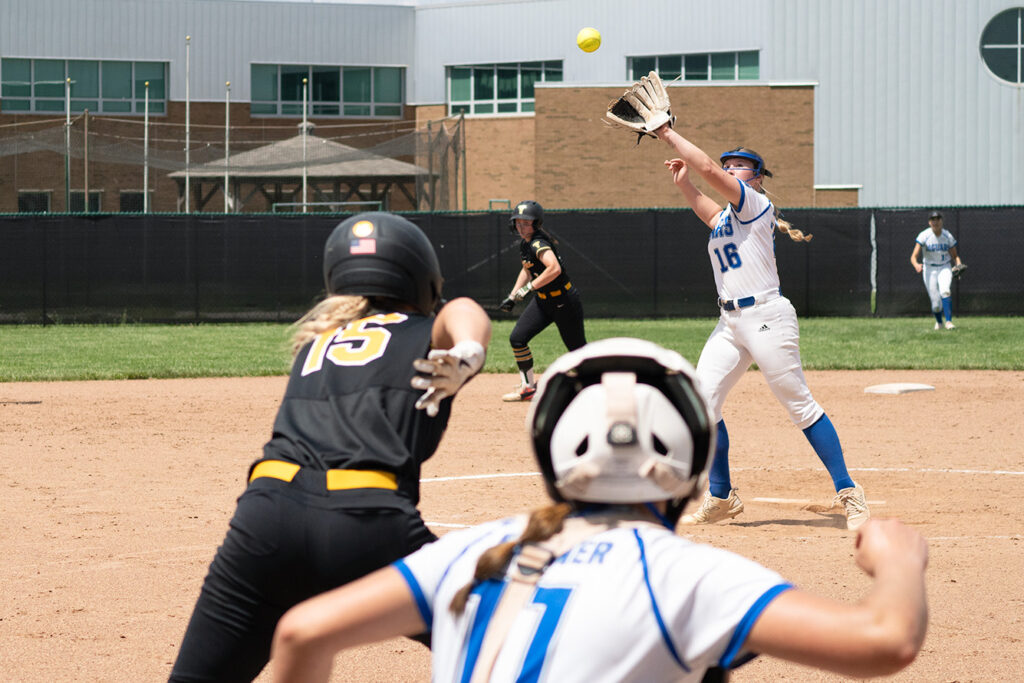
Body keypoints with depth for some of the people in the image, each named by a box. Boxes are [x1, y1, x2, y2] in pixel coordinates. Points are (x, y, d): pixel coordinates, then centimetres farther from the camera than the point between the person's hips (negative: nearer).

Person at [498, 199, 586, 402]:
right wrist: (513, 296, 13)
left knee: (578, 348, 2)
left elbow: (554, 268, -41)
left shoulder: (539, 244, -24)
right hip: (542, 301, 8)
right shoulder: (525, 243, 4)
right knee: (517, 338, -4)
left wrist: (528, 288, -35)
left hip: (565, 301, -8)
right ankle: (528, 387, 5)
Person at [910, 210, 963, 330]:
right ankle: (939, 322, 29)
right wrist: (916, 265, -44)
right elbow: (913, 256, -21)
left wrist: (959, 265, -16)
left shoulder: (948, 236, -6)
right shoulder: (924, 236, -13)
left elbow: (955, 256, 6)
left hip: (945, 268, 1)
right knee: (936, 304, -3)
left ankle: (949, 321, -30)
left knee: (945, 291, -30)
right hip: (929, 269, -1)